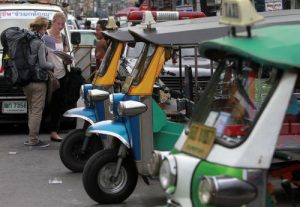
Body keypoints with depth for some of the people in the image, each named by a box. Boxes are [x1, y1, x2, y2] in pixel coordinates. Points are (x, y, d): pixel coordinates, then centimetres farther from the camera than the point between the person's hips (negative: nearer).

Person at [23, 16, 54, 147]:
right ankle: (33, 139, 1)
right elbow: (43, 64, -17)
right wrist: (53, 65, -1)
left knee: (31, 109, 17)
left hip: (25, 81, 8)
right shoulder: (40, 43, -14)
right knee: (37, 110, -1)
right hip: (38, 81, -8)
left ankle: (32, 138, 22)